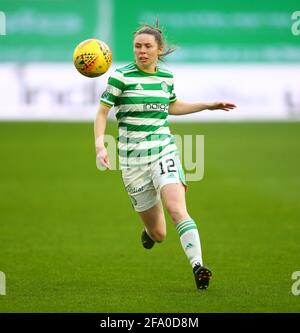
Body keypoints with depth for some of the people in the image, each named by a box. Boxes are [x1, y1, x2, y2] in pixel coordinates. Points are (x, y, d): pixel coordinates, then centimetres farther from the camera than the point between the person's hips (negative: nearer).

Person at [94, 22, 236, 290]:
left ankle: (198, 266, -35)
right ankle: (149, 230, 42)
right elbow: (102, 113, -4)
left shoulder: (167, 77, 8)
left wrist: (209, 105, 26)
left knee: (176, 208, -26)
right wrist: (100, 145, -19)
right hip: (132, 158, -2)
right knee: (158, 233, 4)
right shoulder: (121, 76, -6)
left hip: (164, 150, 2)